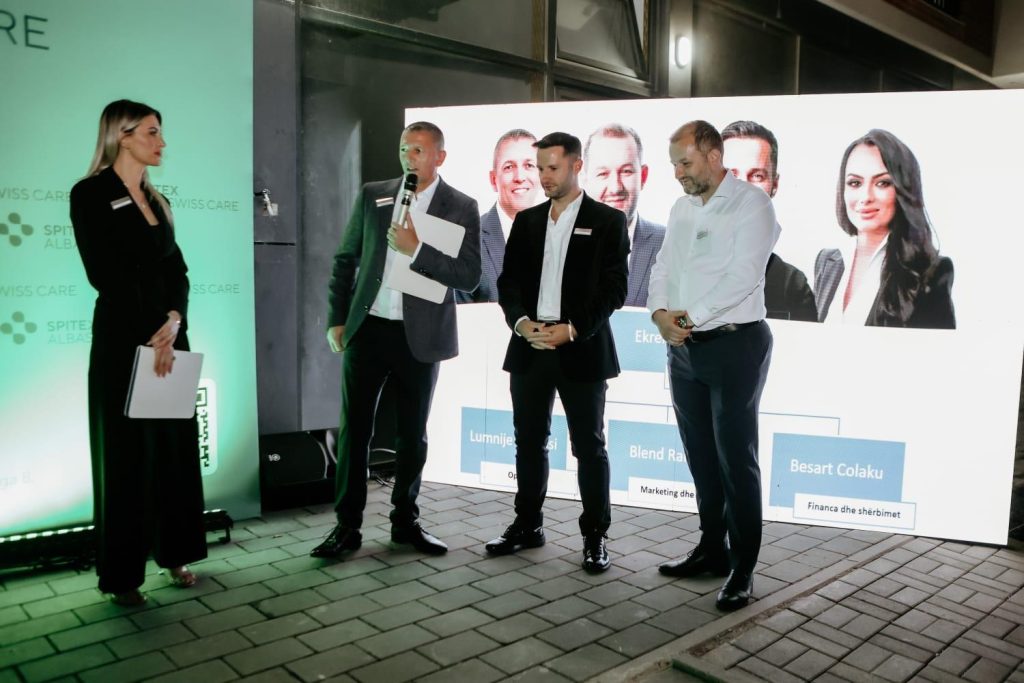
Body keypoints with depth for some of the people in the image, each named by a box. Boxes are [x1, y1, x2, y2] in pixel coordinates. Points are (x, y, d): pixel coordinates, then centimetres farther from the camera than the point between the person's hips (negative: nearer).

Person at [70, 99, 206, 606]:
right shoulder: (91, 194, -5)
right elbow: (106, 275, -13)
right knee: (126, 453, 2)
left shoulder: (156, 200, 15)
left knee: (177, 445, 8)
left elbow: (177, 269, 7)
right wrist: (149, 336, -15)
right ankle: (120, 573, 14)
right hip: (123, 338, -6)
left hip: (170, 334, 6)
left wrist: (174, 322, -11)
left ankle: (174, 553, 22)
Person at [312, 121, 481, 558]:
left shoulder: (461, 207, -1)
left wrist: (416, 249, -20)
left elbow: (469, 277, -10)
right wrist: (337, 320, 4)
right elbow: (345, 259, 10)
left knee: (413, 435, 10)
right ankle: (347, 526, 15)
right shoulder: (372, 195, 6)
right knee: (353, 429, 3)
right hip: (367, 328, 2)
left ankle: (405, 521, 25)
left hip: (419, 336, -1)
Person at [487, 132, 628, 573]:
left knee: (589, 447, 3)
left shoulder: (608, 220, 0)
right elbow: (508, 281, 8)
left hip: (582, 351, -4)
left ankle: (595, 536, 16)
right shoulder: (526, 220, 13)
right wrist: (521, 322, -10)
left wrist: (572, 329, -16)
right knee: (529, 442, 11)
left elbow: (614, 288, -6)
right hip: (529, 349, 4)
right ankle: (527, 525, 26)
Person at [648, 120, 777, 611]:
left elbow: (742, 277, -18)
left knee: (736, 458, -2)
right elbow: (663, 266, 11)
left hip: (734, 345, -7)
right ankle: (711, 548, 27)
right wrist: (660, 312, -8)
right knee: (700, 455, 13)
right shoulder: (681, 207, 15)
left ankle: (742, 568, 9)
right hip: (684, 348, 7)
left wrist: (689, 318, -15)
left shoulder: (751, 203, -8)